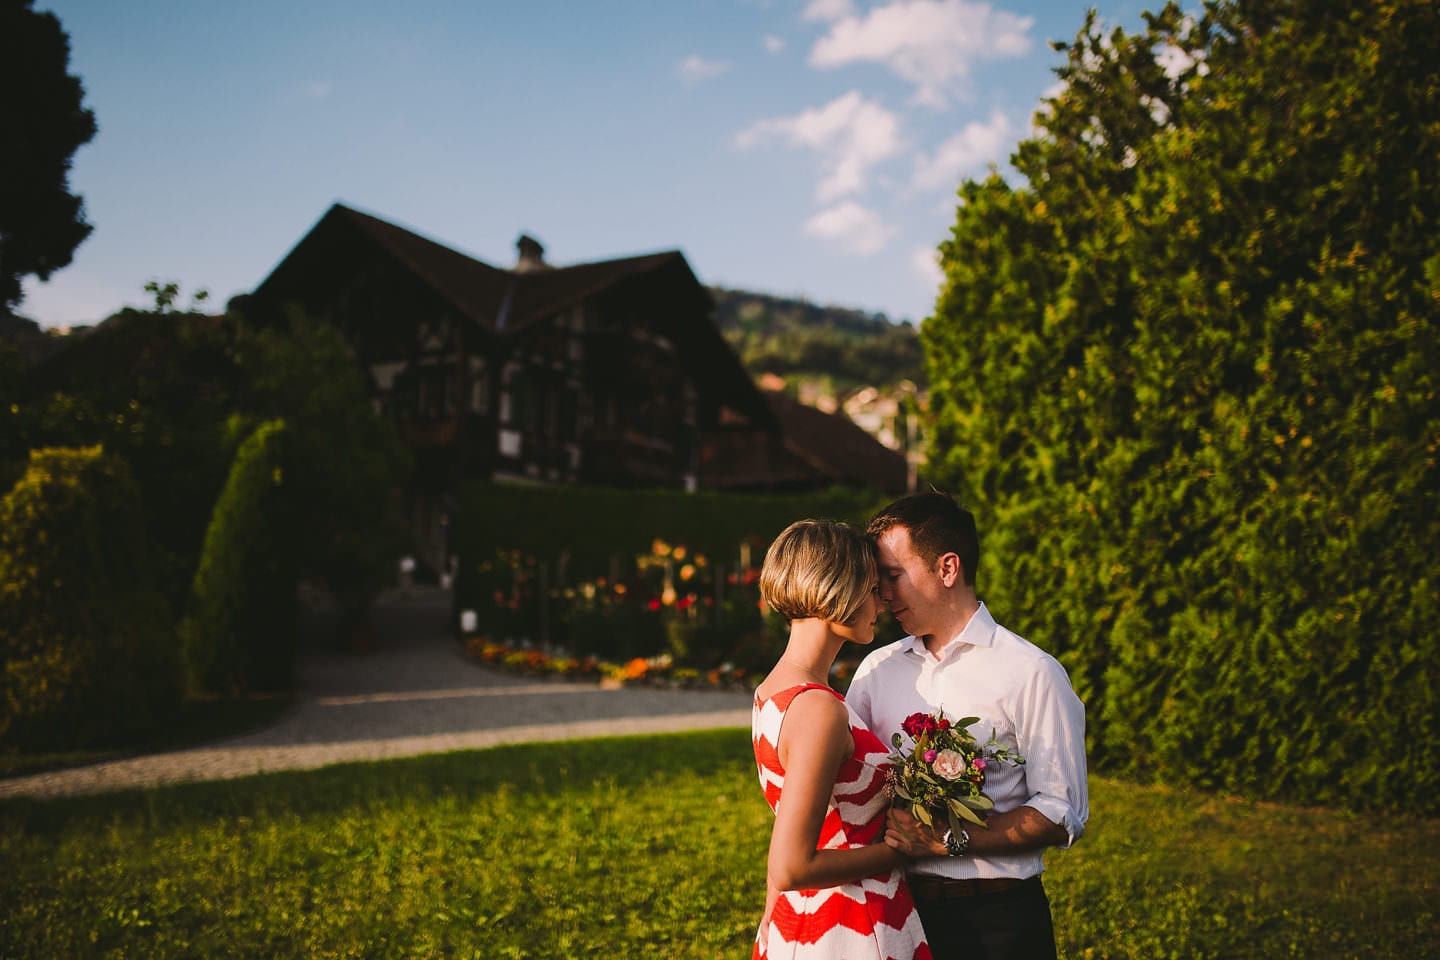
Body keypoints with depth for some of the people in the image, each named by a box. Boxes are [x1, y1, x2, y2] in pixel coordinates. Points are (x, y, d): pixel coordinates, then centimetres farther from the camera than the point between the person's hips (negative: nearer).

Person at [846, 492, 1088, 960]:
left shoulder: (1031, 672, -9)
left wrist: (950, 840, -20)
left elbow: (1063, 816, -13)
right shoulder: (876, 668, 6)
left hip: (997, 920, -4)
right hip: (899, 907, 4)